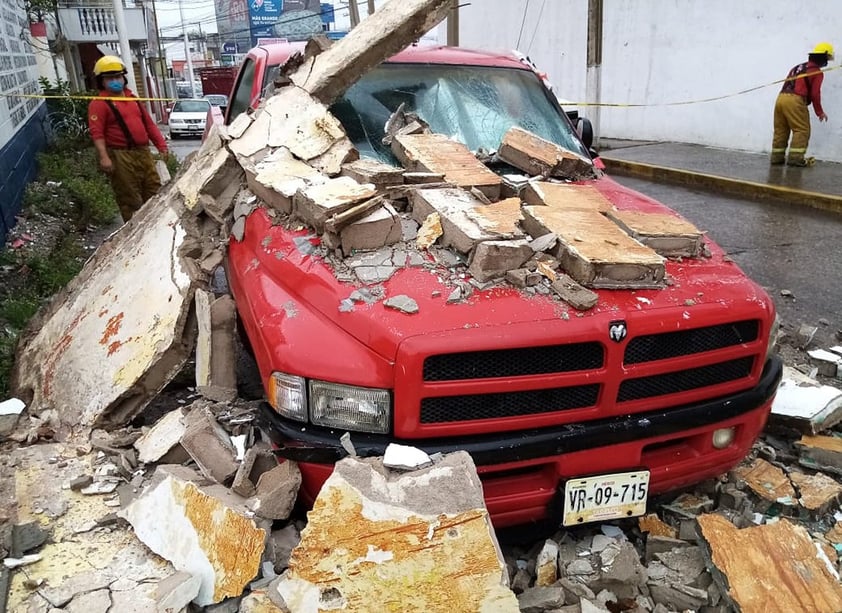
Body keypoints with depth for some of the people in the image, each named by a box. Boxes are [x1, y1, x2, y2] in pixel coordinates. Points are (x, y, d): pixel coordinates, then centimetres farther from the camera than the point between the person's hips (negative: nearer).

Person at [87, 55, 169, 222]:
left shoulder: (132, 98, 19)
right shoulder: (99, 104, -4)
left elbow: (149, 123, 21)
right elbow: (97, 132, -14)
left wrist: (161, 145, 14)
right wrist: (104, 157, -26)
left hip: (144, 152, 7)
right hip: (121, 157, -7)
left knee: (154, 192, 12)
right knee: (130, 199, -3)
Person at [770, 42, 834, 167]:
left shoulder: (798, 67, 25)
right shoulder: (817, 72, 2)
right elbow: (815, 94, -1)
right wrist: (819, 112, 8)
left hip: (781, 97, 7)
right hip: (795, 100, -7)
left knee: (781, 130, 11)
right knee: (802, 130, -2)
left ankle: (777, 157, 14)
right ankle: (795, 158, -9)